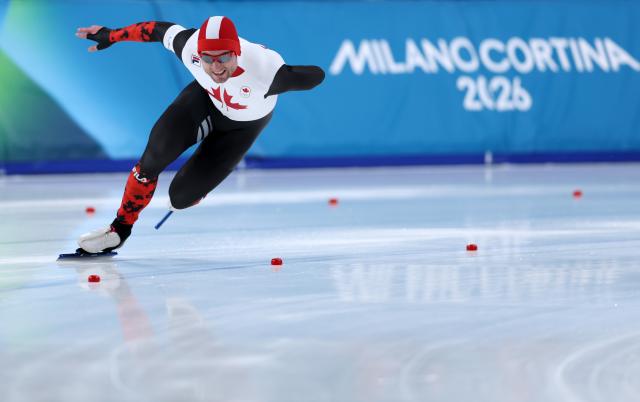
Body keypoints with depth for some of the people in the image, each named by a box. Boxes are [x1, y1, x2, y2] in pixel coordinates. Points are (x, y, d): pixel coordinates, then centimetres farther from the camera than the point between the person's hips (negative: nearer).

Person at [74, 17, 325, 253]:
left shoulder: (263, 69, -43)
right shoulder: (190, 47, -32)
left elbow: (316, 76, -37)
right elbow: (160, 30, -12)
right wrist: (110, 35, -3)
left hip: (242, 125, -2)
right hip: (205, 98, 2)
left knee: (181, 195, -9)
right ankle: (121, 228, 4)